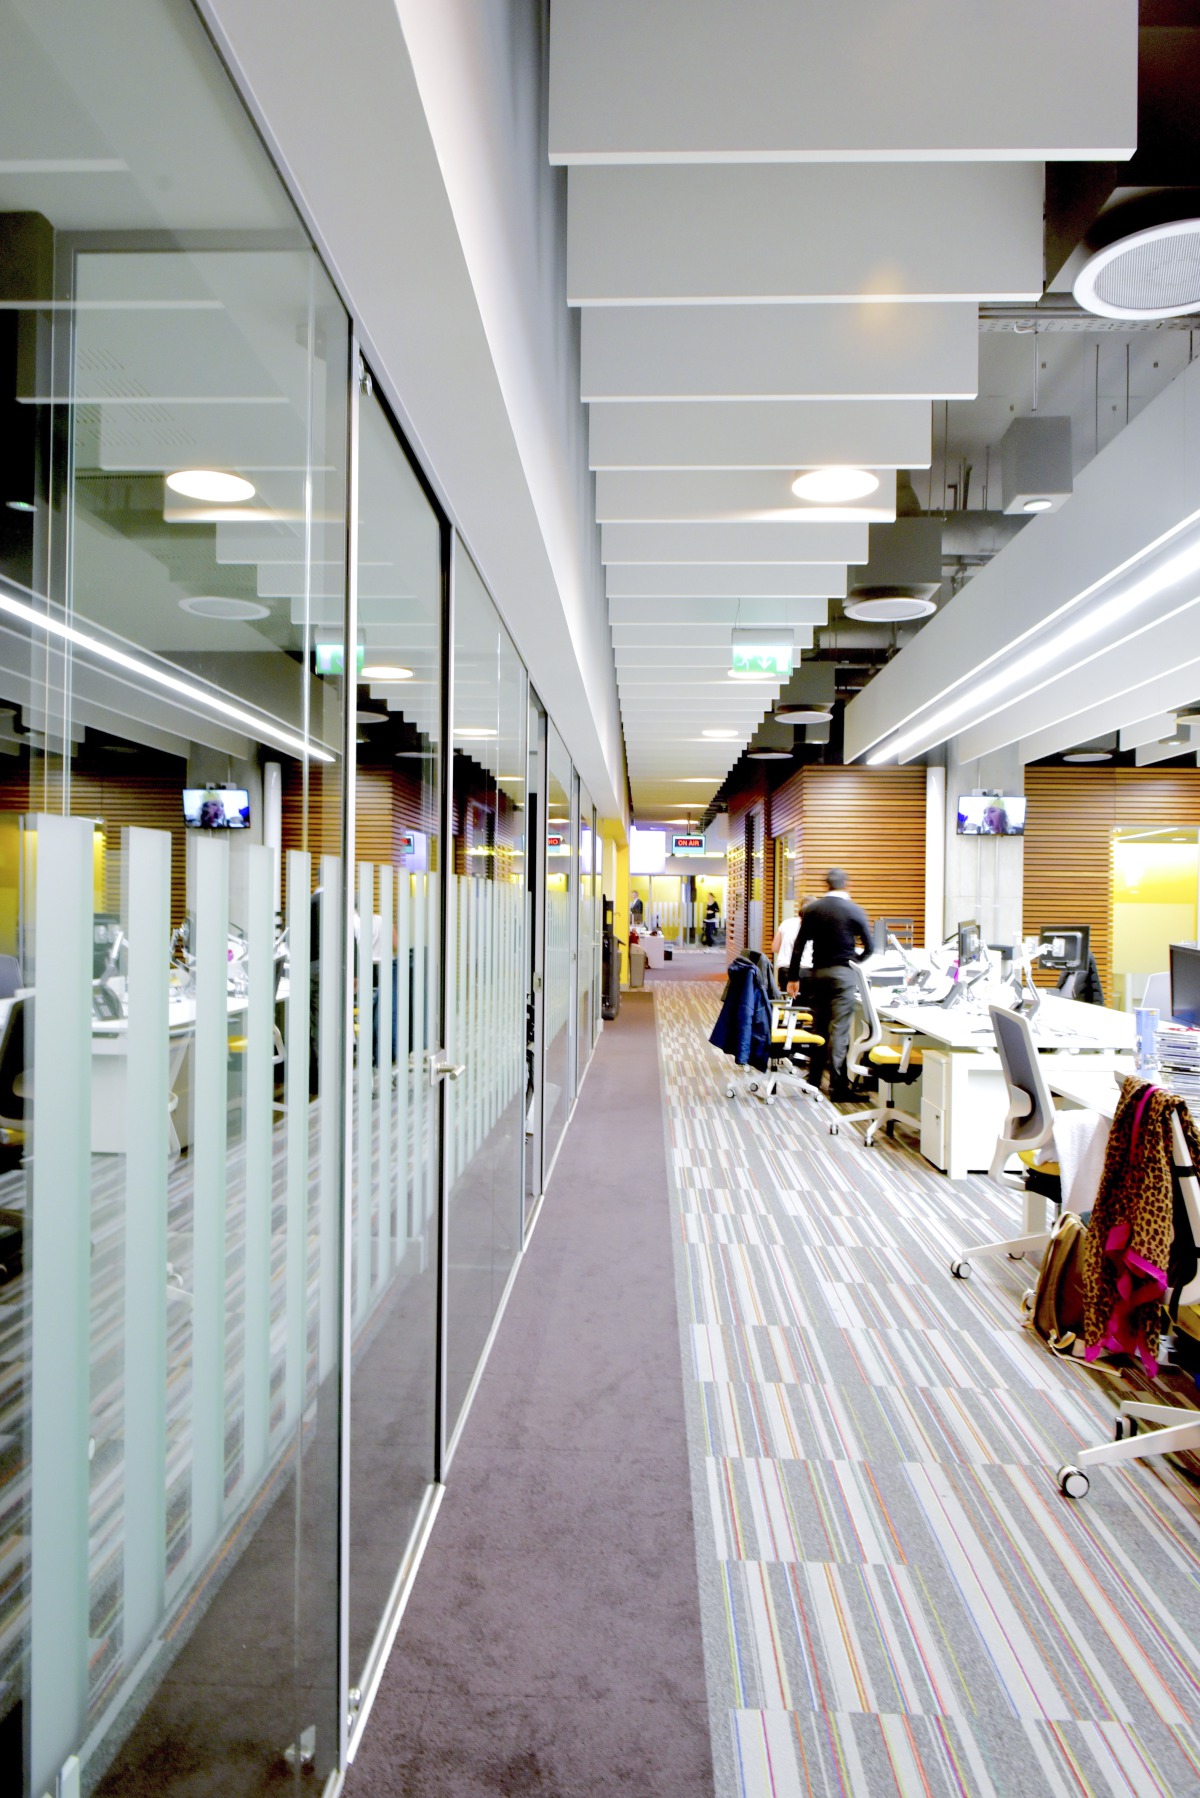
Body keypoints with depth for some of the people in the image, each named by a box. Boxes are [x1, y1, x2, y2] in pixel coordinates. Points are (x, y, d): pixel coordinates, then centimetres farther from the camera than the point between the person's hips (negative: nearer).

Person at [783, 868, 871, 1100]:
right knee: (839, 1029, -3)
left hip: (818, 973, 4)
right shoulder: (855, 911, -5)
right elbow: (868, 947, -1)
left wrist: (793, 977, 6)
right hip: (843, 973, -3)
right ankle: (838, 1086, -3)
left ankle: (813, 1079, 20)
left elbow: (799, 946, 2)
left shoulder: (811, 909, 3)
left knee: (818, 1028, 13)